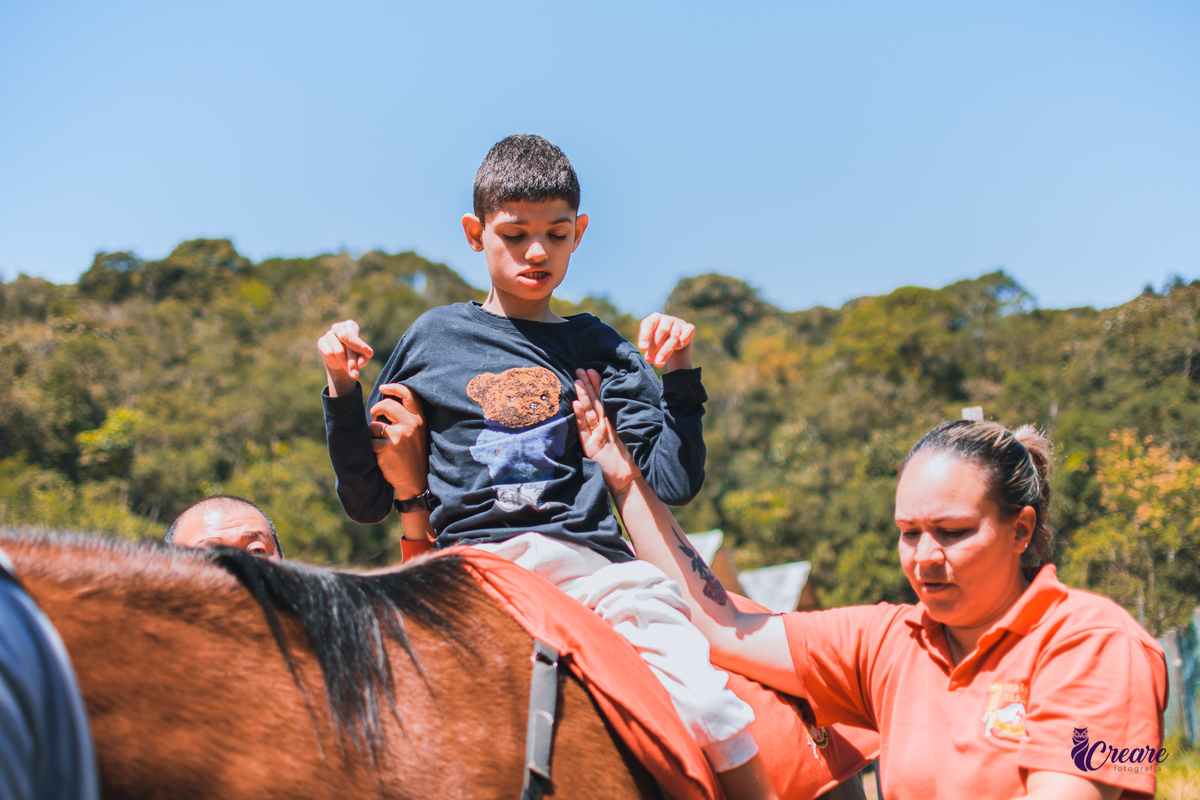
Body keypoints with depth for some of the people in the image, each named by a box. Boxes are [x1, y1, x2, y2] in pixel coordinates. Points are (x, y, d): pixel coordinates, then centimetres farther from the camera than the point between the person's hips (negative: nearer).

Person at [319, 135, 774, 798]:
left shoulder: (598, 350, 18)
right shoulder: (434, 339, 16)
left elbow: (673, 482, 10)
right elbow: (364, 500, 17)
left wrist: (679, 374, 2)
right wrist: (342, 392, 4)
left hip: (588, 562, 1)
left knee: (712, 705, -21)